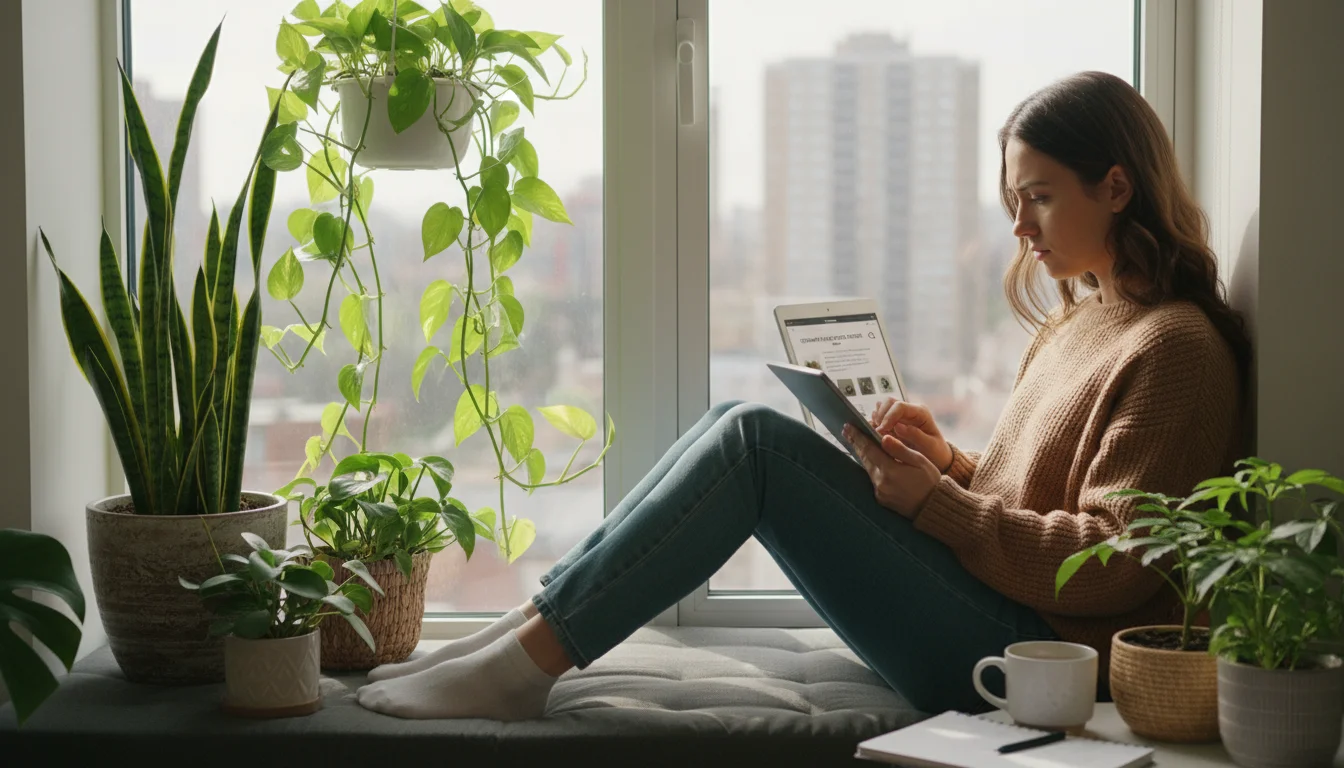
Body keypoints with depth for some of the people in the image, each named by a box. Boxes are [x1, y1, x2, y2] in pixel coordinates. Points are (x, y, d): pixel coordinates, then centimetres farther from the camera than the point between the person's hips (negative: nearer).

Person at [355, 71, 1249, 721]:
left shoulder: (1176, 348, -9)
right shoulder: (1075, 323, 20)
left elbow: (1115, 564, -17)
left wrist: (936, 503, -12)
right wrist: (947, 460, 5)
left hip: (1027, 655, -9)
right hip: (985, 621, 9)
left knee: (759, 444, -19)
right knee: (744, 429, -5)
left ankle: (530, 661, -19)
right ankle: (530, 627, -11)